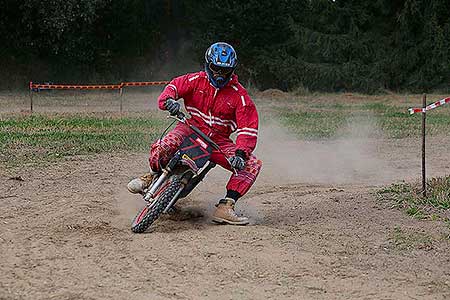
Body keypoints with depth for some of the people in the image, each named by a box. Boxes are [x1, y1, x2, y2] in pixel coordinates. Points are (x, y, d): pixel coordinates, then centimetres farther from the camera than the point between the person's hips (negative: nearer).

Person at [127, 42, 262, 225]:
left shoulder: (239, 95, -4)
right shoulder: (196, 80, -1)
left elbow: (248, 127, -10)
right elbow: (174, 86, -3)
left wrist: (241, 153, -27)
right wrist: (168, 100, -31)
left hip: (218, 140, 1)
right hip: (191, 128, -1)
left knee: (252, 164, -19)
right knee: (161, 148, -33)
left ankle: (225, 208, -18)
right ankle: (152, 176, 2)